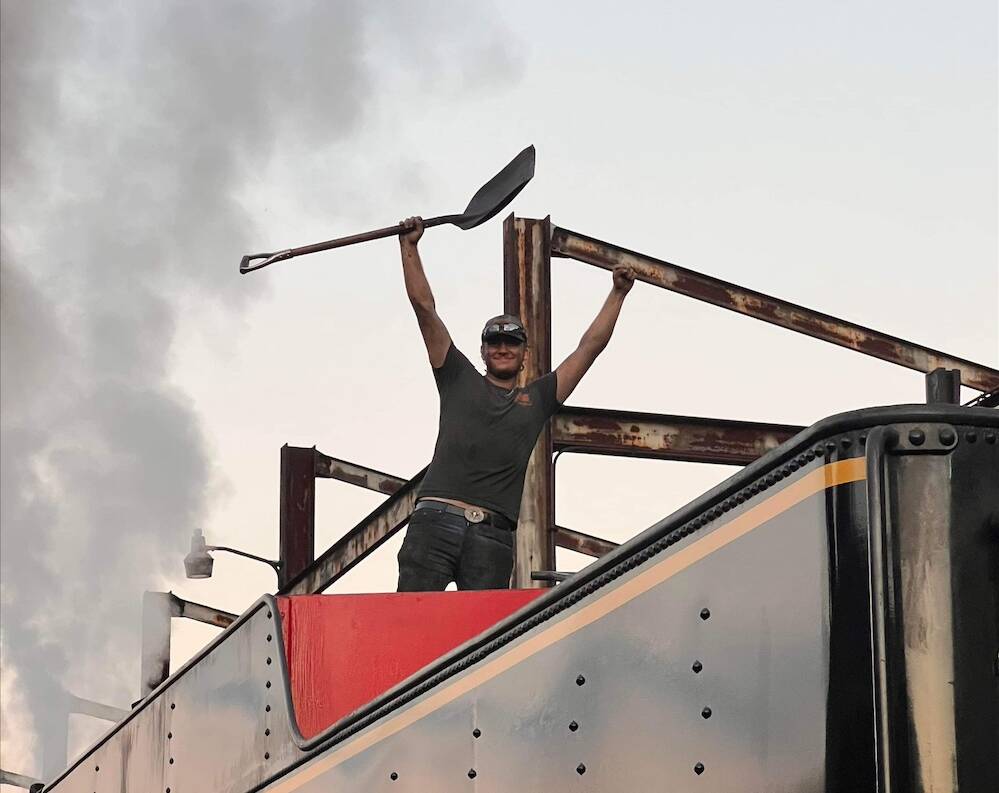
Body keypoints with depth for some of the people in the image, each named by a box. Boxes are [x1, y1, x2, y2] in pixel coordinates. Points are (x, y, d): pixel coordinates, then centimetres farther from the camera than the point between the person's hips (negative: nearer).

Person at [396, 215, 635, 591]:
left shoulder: (537, 398, 25)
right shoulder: (460, 380, 20)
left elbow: (590, 347, 28)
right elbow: (424, 307, 18)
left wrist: (618, 293, 29)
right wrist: (410, 246, 16)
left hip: (493, 535, 2)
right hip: (436, 519, -2)